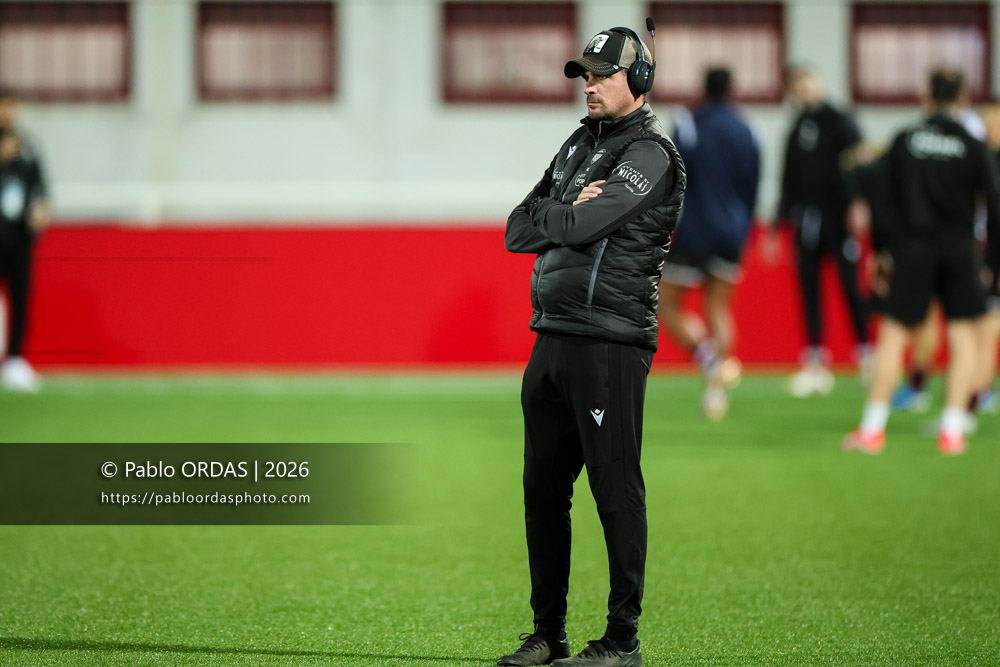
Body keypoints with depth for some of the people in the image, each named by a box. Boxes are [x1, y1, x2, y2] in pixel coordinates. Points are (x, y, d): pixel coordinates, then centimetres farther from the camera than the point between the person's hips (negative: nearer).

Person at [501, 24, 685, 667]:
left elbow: (583, 227, -19)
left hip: (610, 343, -9)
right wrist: (569, 211, -4)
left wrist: (547, 217, 2)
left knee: (617, 491, -5)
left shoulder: (650, 154, -7)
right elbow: (517, 233, 13)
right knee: (543, 488, 11)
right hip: (551, 340, 9)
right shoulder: (579, 145, 20)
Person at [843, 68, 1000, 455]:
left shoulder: (904, 141, 0)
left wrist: (883, 251, 18)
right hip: (959, 251, 0)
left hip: (913, 248, 0)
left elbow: (890, 199, 7)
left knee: (892, 336, 4)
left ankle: (872, 428, 3)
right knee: (962, 338, 7)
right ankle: (952, 430, 2)